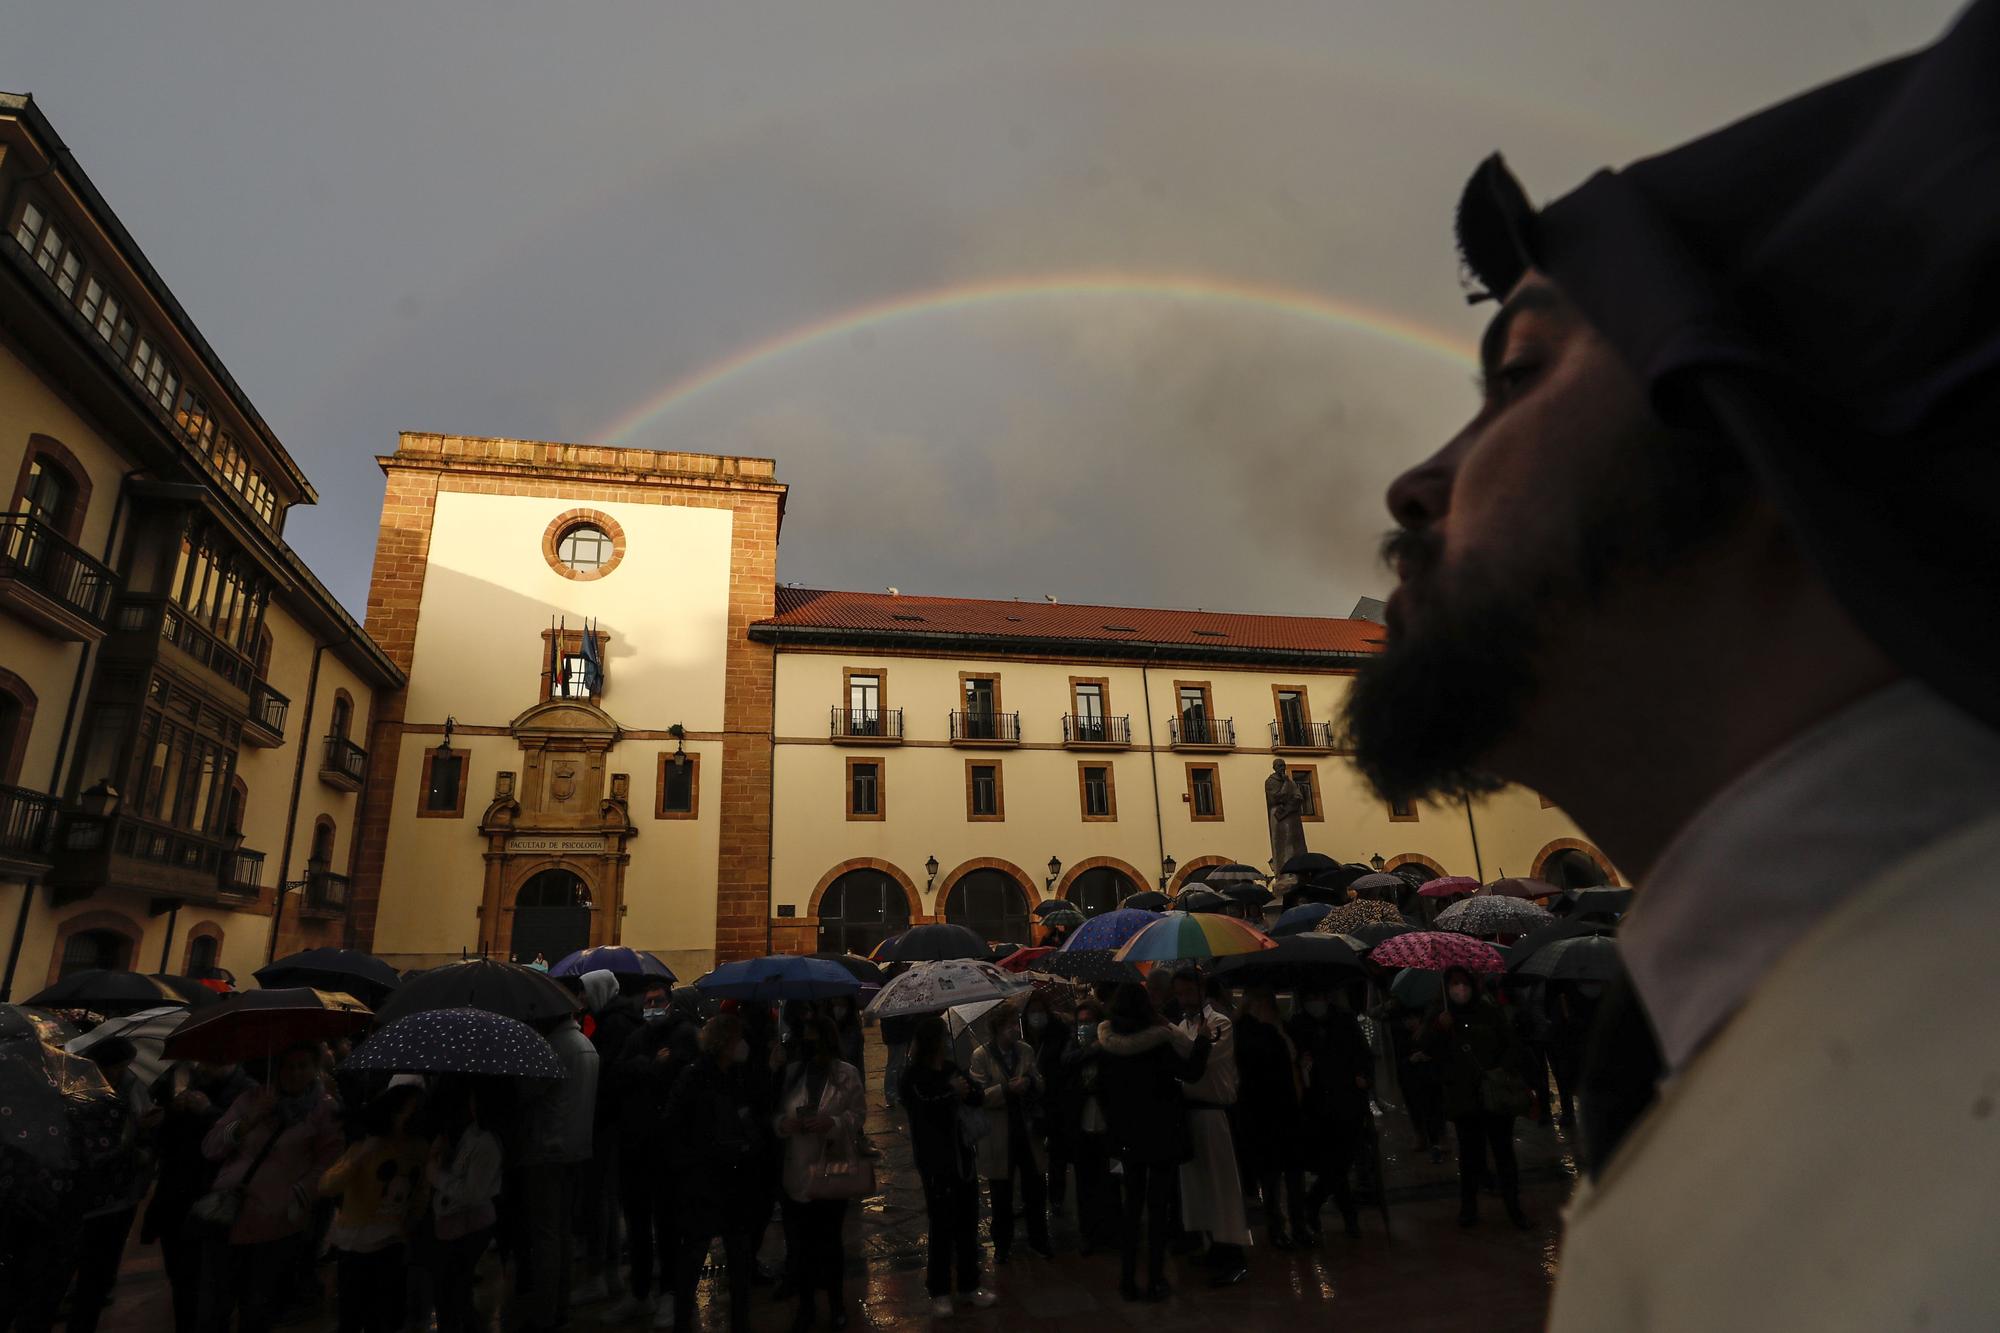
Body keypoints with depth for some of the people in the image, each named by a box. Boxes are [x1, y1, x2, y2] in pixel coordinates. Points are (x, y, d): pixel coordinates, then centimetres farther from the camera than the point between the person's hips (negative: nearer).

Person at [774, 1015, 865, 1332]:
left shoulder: (847, 1074, -4)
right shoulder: (792, 1073, 3)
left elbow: (859, 1113, -4)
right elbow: (777, 1114, 7)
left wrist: (833, 1122, -20)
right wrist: (784, 1123, -14)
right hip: (799, 1170, 2)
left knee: (830, 1237, 10)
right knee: (801, 1240, 5)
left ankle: (836, 1301, 30)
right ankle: (805, 1306, 24)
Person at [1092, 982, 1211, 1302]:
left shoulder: (1106, 1045, -4)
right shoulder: (1161, 1039, -18)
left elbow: (1102, 1091, 5)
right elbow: (1191, 1072, -15)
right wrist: (1202, 1040, -2)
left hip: (1126, 1135, 4)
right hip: (1162, 1133, -4)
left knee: (1132, 1204, 15)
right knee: (1158, 1206, 6)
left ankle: (1128, 1280, 18)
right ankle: (1155, 1281, 10)